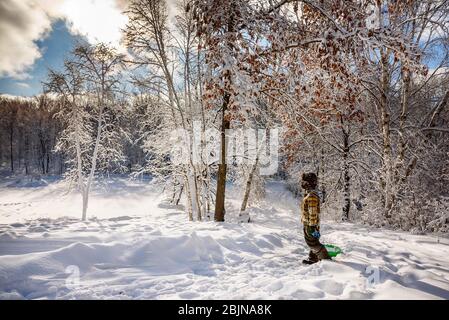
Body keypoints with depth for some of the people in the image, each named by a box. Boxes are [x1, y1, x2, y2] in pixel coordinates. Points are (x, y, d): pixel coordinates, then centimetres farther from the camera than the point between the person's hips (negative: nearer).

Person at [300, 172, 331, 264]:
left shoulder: (312, 196, -22)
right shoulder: (309, 194, 11)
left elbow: (313, 212, -24)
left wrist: (312, 226, -23)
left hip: (310, 224, -10)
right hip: (308, 223, 10)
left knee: (312, 243, -1)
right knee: (313, 242, 19)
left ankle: (326, 259, 7)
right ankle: (312, 258, 32)